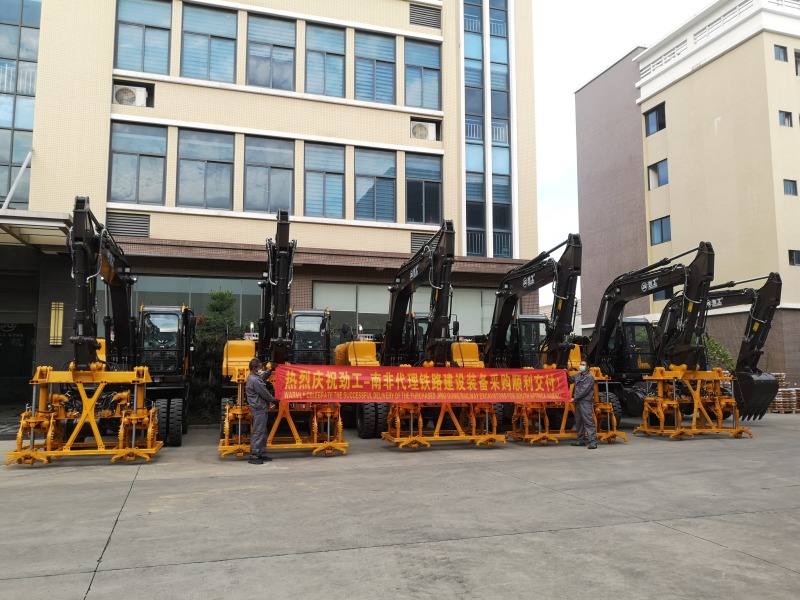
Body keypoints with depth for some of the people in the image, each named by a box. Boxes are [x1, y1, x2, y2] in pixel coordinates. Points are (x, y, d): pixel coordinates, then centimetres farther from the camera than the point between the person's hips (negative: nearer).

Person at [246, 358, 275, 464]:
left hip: (260, 408, 11)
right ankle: (253, 456, -4)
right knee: (258, 432, -7)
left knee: (263, 432, 15)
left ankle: (262, 454, 22)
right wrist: (274, 400, 0)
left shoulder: (254, 377, 11)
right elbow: (265, 394, -15)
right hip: (259, 409, -11)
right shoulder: (255, 381, -20)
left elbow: (263, 377, 28)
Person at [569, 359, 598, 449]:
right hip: (578, 402, 8)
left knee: (588, 422, -11)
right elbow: (570, 380, 30)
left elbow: (584, 390, -17)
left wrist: (575, 398, -15)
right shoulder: (578, 375, 14)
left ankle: (593, 442, -13)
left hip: (586, 403, -8)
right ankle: (581, 439, 24)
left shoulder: (589, 378, -10)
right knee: (578, 421, 14)